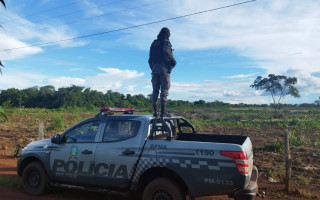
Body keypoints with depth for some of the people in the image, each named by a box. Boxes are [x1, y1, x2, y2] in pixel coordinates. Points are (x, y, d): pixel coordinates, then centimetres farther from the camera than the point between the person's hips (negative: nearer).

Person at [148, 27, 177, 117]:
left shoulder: (153, 43, 19)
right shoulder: (166, 42, -1)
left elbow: (150, 58, 19)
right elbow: (166, 52, -21)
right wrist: (173, 61, -9)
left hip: (155, 69, 6)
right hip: (164, 69, -6)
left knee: (155, 90, 6)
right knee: (164, 90, -6)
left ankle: (155, 111, 3)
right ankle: (163, 111, -11)